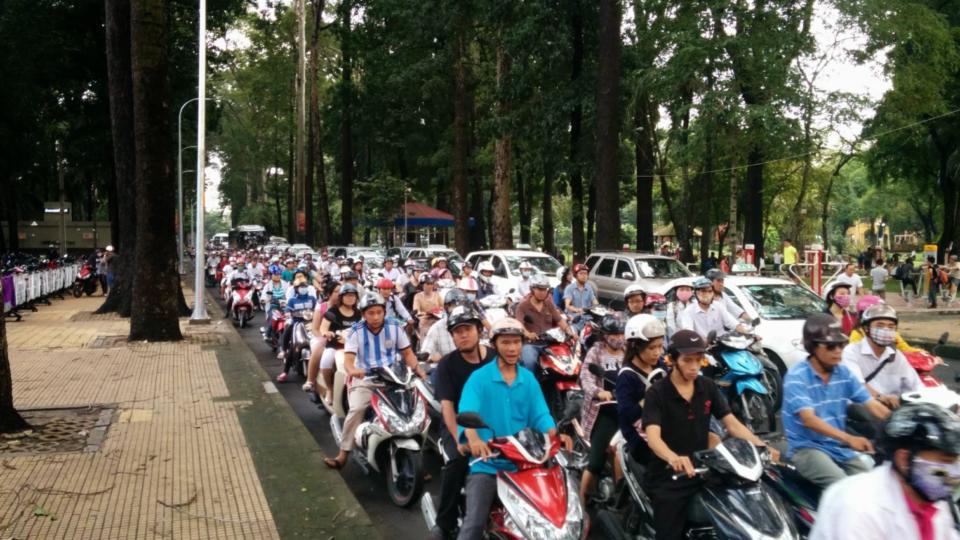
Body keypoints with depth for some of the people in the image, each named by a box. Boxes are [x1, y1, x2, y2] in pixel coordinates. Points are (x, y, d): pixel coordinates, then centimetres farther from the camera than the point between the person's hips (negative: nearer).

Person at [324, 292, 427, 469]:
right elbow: (348, 358, -11)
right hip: (365, 379, -1)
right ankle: (343, 454, -19)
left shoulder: (395, 327, 4)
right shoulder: (357, 331, -1)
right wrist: (352, 370, -35)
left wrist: (417, 368, -11)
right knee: (356, 409, -26)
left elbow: (407, 353, 8)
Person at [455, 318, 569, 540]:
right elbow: (467, 412, -19)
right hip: (486, 463, -4)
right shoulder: (479, 377, -5)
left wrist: (555, 435, -21)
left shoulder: (529, 379, 9)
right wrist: (474, 439, -40)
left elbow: (540, 414, 1)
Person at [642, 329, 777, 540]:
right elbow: (653, 436, -27)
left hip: (701, 474, 5)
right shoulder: (657, 393, -13)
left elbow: (732, 423, 2)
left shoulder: (708, 387, 4)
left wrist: (761, 445, -17)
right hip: (667, 479, -5)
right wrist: (673, 458, -48)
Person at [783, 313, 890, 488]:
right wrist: (848, 438, -39)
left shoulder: (843, 372, 6)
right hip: (807, 447, -6)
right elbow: (808, 419, -25)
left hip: (840, 446, 6)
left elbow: (872, 404, 3)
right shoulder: (796, 376, -14)